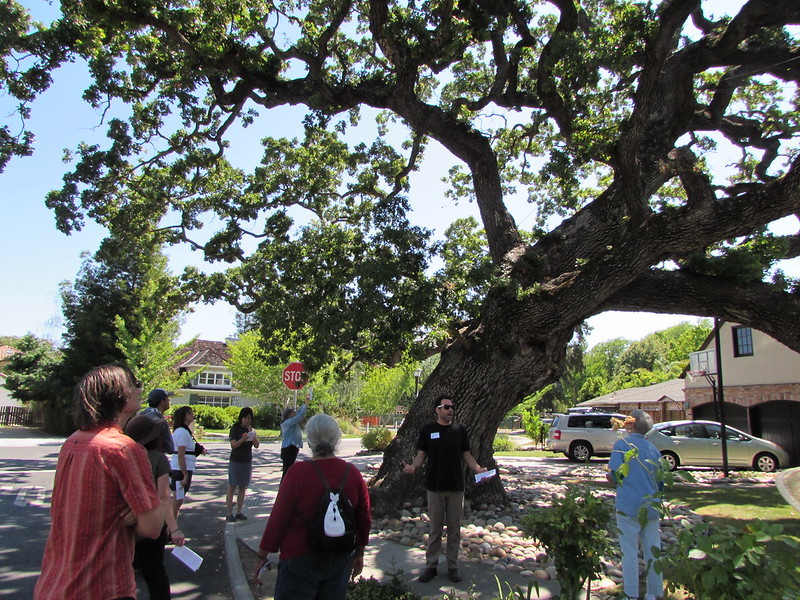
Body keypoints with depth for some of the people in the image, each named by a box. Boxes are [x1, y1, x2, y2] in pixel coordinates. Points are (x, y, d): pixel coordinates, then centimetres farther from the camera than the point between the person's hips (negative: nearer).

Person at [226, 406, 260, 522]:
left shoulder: (252, 429, 8)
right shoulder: (235, 429, -4)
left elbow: (257, 445, 0)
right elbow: (233, 445, -11)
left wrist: (252, 434, -14)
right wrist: (243, 439, -27)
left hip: (247, 462, 4)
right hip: (235, 461, -4)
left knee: (243, 488, 7)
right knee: (232, 487, -2)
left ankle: (239, 512, 14)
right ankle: (229, 513, 2)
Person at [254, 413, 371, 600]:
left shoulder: (297, 472, -17)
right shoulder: (353, 473, -6)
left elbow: (278, 519, -12)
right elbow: (364, 520, 2)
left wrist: (262, 556, 1)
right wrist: (359, 553, 17)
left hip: (300, 559, -4)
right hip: (340, 560, 4)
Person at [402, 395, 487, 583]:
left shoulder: (460, 430, 3)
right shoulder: (427, 430, -1)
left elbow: (466, 455, 7)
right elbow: (422, 454, 1)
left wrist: (478, 469, -10)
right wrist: (413, 467, -19)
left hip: (456, 487, 1)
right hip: (435, 487, -1)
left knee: (454, 529, 9)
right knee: (435, 529, 8)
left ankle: (452, 566, 22)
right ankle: (431, 565, 21)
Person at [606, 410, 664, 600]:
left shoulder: (621, 444, -6)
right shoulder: (654, 449, 9)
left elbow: (615, 474, -13)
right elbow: (661, 481, 12)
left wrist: (610, 476, 8)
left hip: (628, 507, -5)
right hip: (651, 507, 5)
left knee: (630, 553, 2)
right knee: (653, 552, 12)